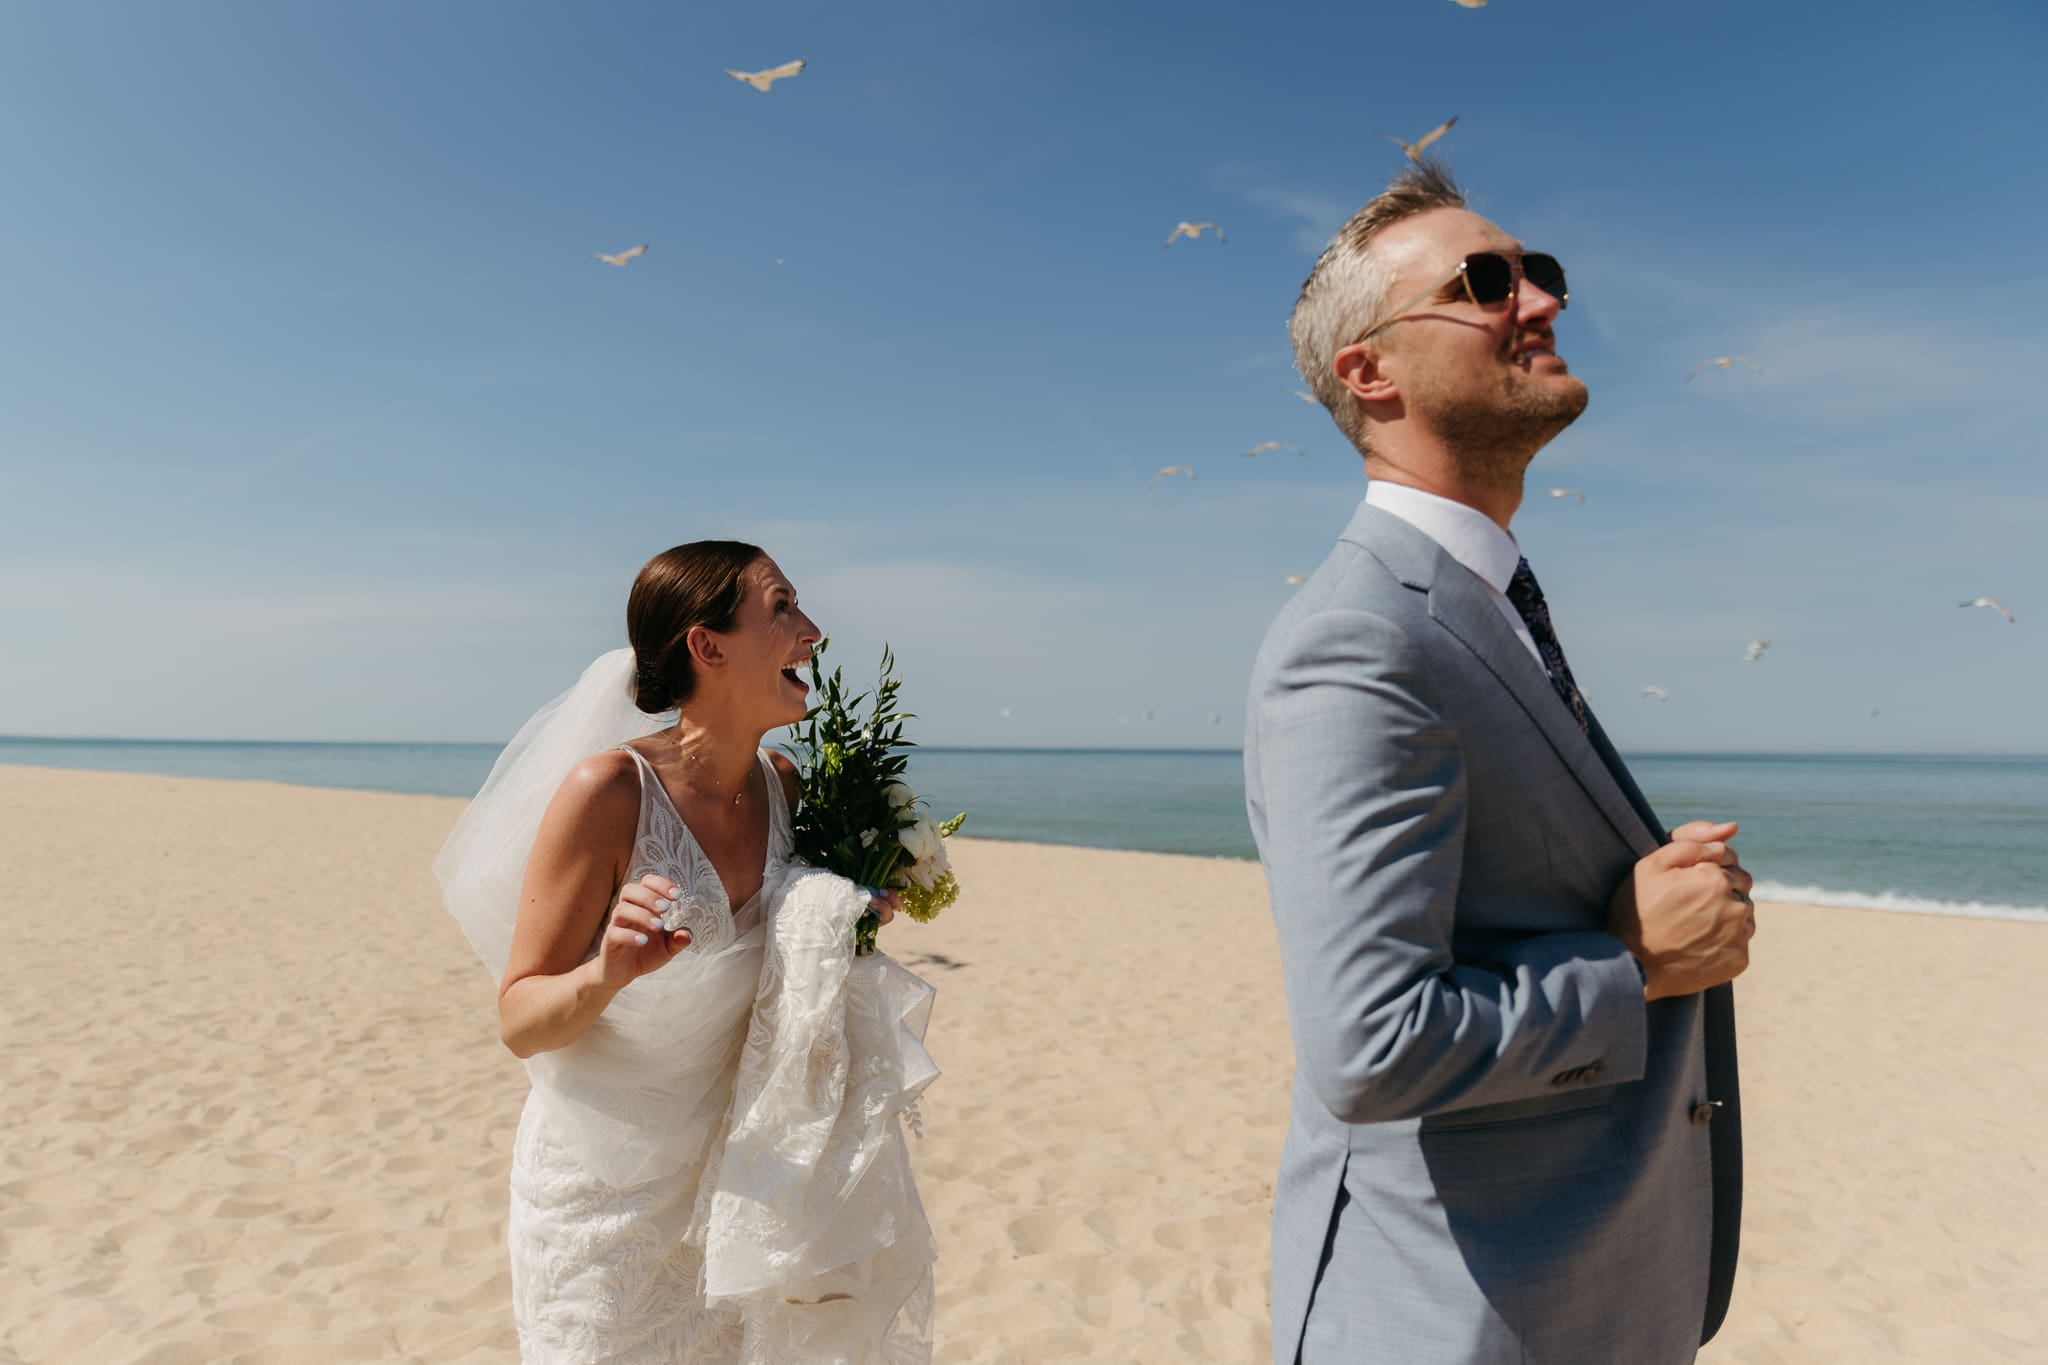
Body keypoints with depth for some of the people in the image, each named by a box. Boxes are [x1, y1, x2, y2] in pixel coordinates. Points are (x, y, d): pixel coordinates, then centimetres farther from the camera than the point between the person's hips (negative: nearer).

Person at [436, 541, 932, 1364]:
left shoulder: (782, 786, -5)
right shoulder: (608, 791, -23)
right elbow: (518, 1024, -16)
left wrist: (844, 919, -5)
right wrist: (607, 975, -35)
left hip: (729, 1166, 5)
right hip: (603, 1194, -5)